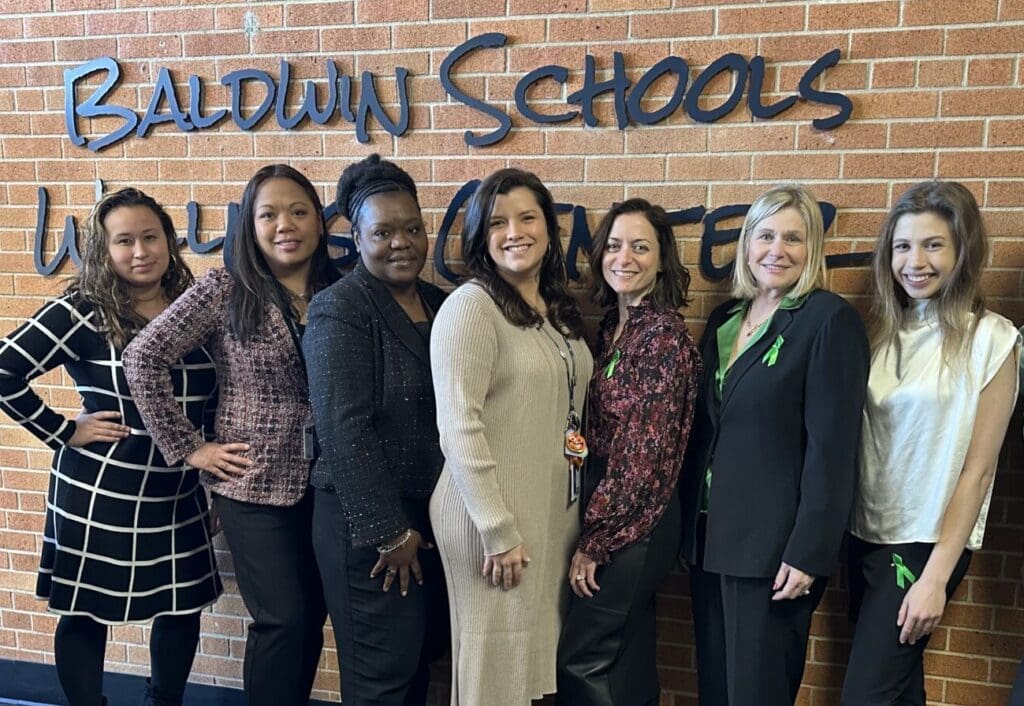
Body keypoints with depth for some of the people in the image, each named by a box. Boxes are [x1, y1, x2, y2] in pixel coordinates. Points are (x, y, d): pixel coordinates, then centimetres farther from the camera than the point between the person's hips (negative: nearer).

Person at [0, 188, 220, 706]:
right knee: (86, 612, 10)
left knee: (183, 606, 13)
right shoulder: (83, 312, -13)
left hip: (178, 494, 5)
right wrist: (63, 433, -13)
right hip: (99, 494, -4)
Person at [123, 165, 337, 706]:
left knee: (313, 617, 14)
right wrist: (188, 447, -8)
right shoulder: (224, 291, -7)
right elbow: (142, 358, -7)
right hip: (255, 486, -4)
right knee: (284, 619, -2)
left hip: (324, 484, 4)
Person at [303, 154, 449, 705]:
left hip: (435, 519, 7)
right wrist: (390, 531, -17)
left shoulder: (440, 303, 8)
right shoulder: (341, 309, -13)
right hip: (371, 526, -7)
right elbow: (344, 430, -19)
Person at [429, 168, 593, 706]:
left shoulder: (560, 310, 10)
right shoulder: (471, 305, -13)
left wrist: (579, 511, 9)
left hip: (558, 513, 7)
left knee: (538, 656, 17)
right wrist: (498, 530, -18)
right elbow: (458, 428, -18)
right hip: (496, 519, -7)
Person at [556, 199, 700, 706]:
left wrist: (593, 540, -15)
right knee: (626, 660, 16)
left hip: (635, 520, -7)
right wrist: (593, 526, 3)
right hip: (610, 511, 7)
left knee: (580, 657, 0)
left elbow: (645, 452, -18)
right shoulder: (610, 326, 9)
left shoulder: (665, 334, -15)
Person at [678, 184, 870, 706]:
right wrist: (687, 527, 11)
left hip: (774, 547, -6)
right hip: (709, 539, 6)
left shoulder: (831, 320, -9)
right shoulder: (723, 319, 11)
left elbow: (832, 448, -14)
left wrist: (809, 553, -17)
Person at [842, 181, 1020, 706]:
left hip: (927, 543, -5)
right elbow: (859, 440, 8)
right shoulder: (884, 332, 4)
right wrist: (838, 539, 2)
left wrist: (937, 577, -12)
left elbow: (977, 469, -11)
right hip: (865, 537, 5)